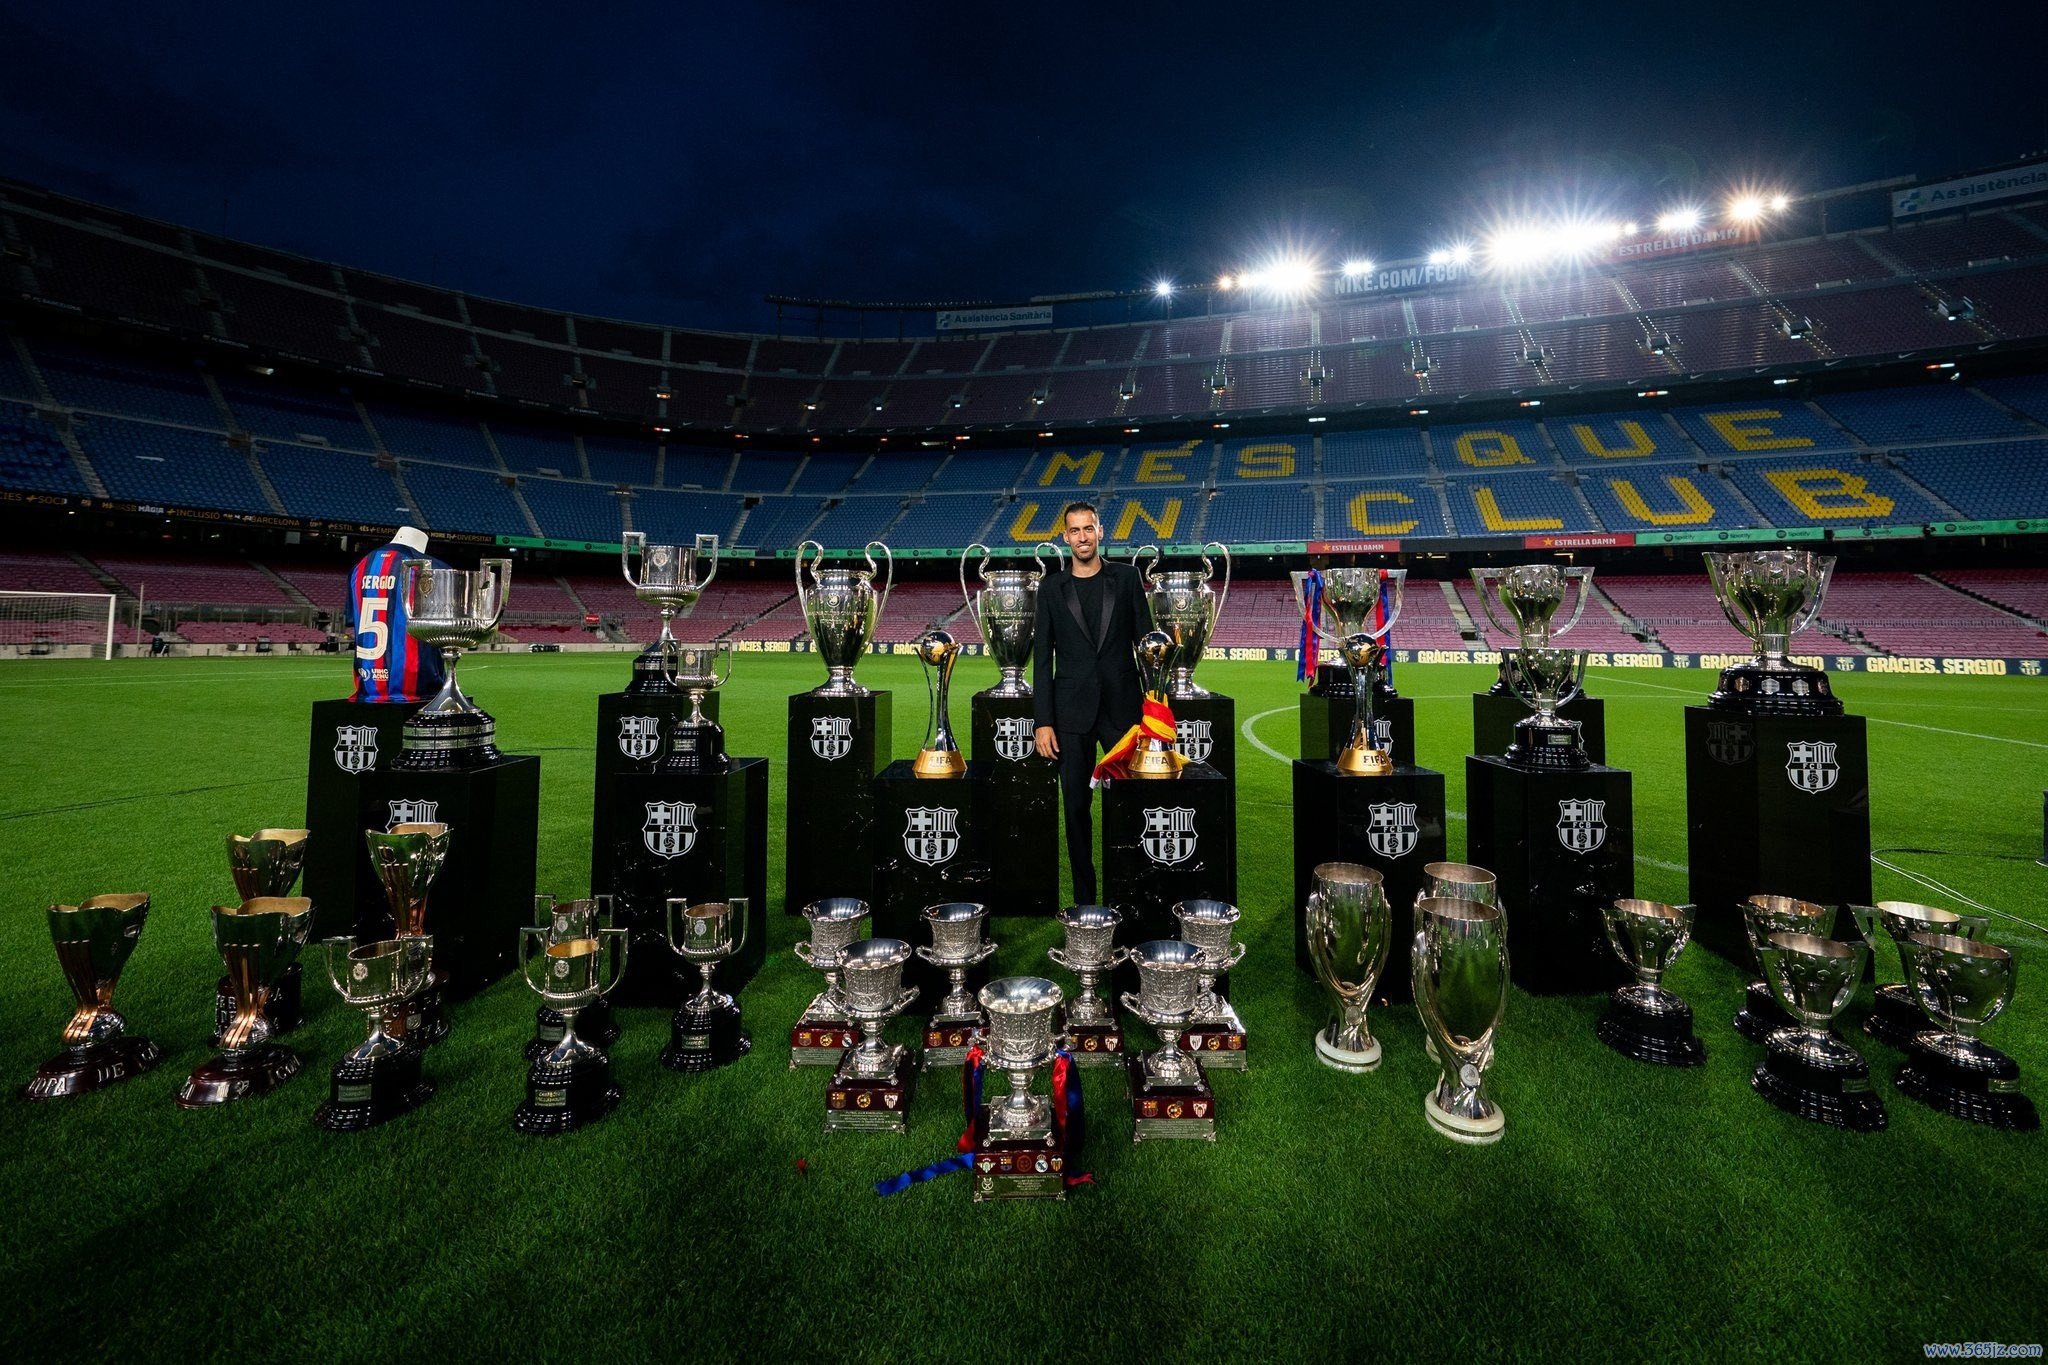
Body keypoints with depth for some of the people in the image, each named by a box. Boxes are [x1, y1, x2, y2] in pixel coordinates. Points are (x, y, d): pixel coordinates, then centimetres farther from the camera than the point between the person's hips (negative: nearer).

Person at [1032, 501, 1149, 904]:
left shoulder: (1127, 578, 5)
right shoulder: (1052, 590, 6)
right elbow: (1042, 659, 5)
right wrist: (1043, 722, -1)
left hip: (1122, 709, -1)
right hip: (1072, 715, 1)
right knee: (1076, 806, 6)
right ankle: (1084, 895, 19)